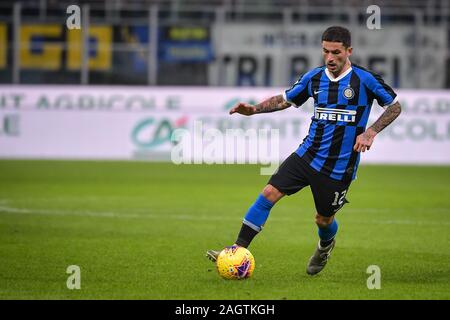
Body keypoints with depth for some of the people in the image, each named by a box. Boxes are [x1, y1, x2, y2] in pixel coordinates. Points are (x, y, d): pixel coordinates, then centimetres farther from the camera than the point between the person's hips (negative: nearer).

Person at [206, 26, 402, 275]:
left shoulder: (365, 79, -10)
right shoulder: (314, 77, 3)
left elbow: (395, 107, -2)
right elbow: (285, 100, 17)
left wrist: (371, 132, -15)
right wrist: (254, 109, 2)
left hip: (339, 166, -4)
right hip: (307, 154, 4)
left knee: (323, 219, 9)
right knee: (269, 193, -11)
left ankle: (325, 246, 47)